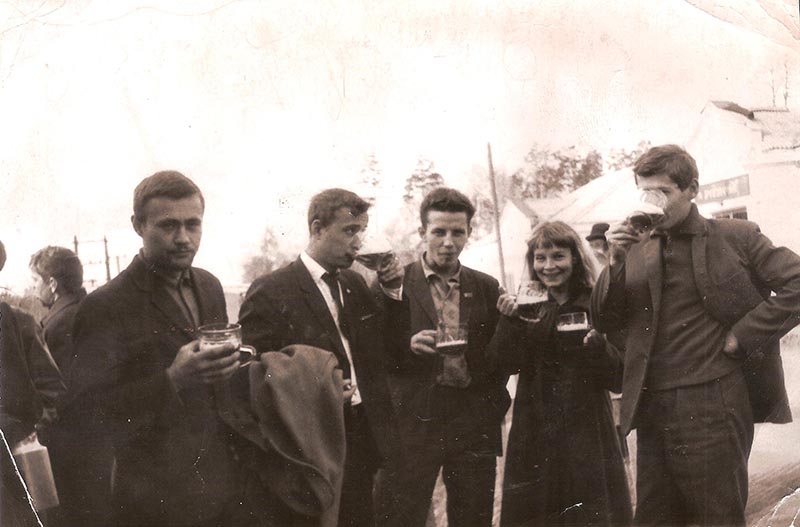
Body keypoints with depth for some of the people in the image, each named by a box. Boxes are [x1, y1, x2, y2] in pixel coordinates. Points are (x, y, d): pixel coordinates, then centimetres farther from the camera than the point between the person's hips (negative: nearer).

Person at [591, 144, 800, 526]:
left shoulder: (736, 237, 2)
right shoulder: (637, 252, 13)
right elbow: (605, 322, 8)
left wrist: (742, 337, -9)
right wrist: (617, 262, -6)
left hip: (713, 405, -4)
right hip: (653, 408, 5)